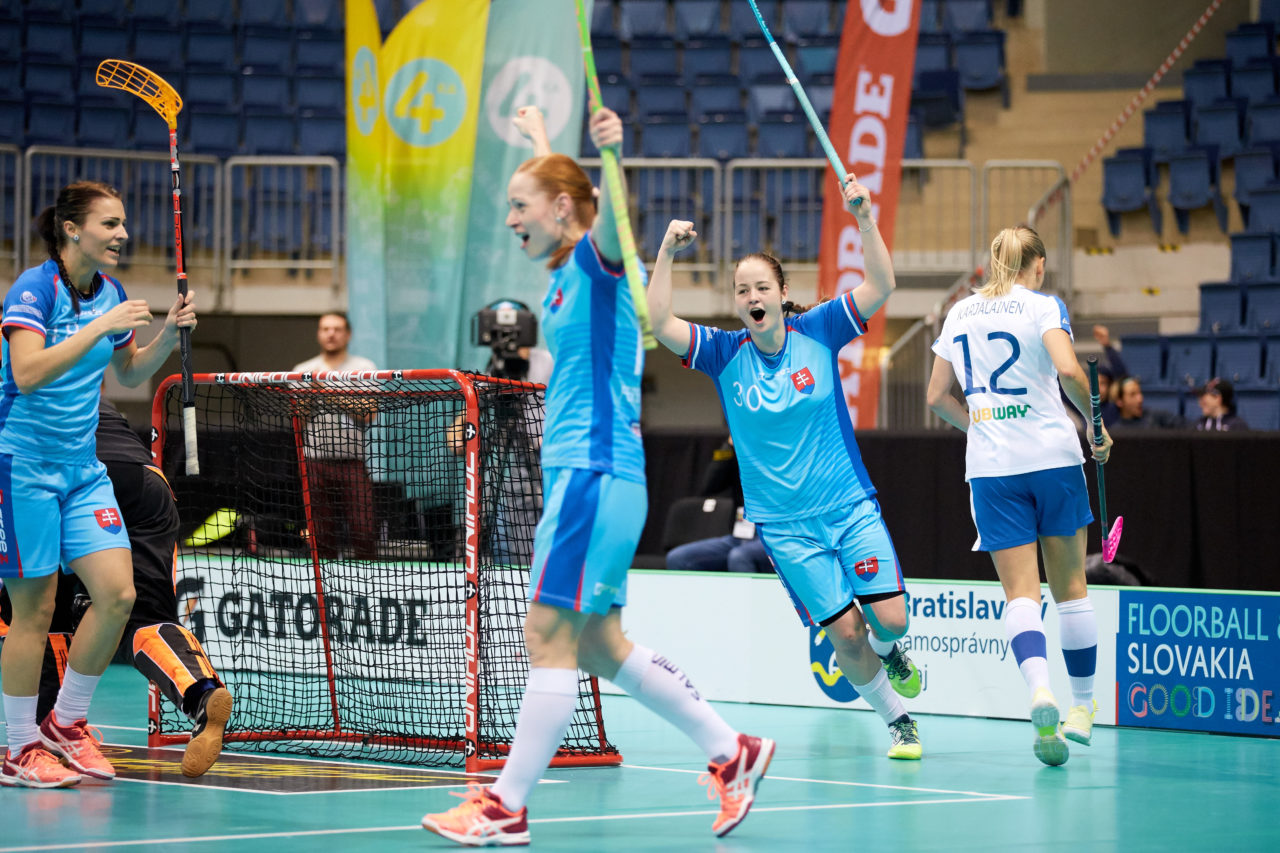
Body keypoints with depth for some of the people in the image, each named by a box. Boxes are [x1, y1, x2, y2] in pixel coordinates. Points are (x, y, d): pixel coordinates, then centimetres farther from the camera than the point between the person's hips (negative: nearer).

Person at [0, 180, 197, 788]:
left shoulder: (110, 293, 8)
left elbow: (128, 374, 22)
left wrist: (169, 335, 5)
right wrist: (101, 328, -29)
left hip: (83, 468, 7)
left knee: (117, 594, -3)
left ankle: (66, 723, 14)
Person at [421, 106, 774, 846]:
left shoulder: (598, 259, -11)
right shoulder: (563, 278, 16)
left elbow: (610, 221, -34)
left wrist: (612, 155, -52)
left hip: (595, 473, -10)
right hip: (576, 472, 10)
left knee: (550, 639, -8)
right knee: (599, 646, 14)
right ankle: (731, 751, 22)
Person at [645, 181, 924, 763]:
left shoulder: (816, 332, -3)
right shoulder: (725, 354, -3)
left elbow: (881, 286, -12)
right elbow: (660, 326, -16)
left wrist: (865, 219, -25)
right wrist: (666, 254, -24)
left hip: (850, 505, 0)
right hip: (785, 525, 0)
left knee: (889, 617, -10)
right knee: (844, 633, -5)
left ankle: (887, 650, 27)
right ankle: (897, 720, 17)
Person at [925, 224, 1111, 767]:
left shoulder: (960, 314, 11)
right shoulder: (1042, 305, -2)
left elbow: (937, 397, 14)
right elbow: (1068, 370, -19)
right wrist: (1093, 422, -4)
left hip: (990, 466, 2)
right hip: (1053, 456, -2)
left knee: (1020, 590, -1)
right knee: (1070, 585, 12)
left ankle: (1039, 687, -26)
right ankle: (1083, 706, 18)